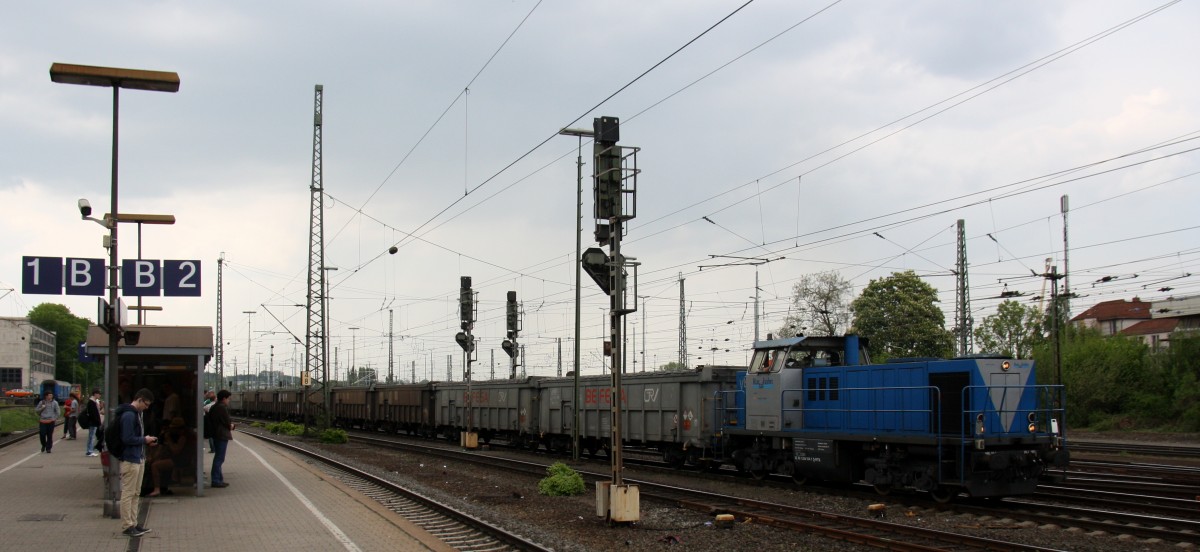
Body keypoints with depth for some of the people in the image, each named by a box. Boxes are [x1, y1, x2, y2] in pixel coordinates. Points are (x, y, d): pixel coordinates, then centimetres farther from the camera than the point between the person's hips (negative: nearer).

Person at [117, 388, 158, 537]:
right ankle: (127, 526, 1)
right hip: (130, 459, -10)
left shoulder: (137, 413, 13)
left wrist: (146, 440, 5)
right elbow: (127, 439, -23)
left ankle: (133, 524, 20)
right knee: (128, 493, -3)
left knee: (136, 493, 13)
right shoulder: (128, 415, -18)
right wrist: (144, 440, -12)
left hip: (139, 458, 10)